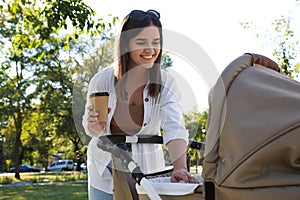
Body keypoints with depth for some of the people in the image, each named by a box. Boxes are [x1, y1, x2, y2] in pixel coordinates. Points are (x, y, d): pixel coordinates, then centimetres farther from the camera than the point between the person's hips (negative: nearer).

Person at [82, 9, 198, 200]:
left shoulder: (165, 83, -15)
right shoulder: (103, 80, -14)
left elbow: (175, 129, -27)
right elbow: (92, 130, -3)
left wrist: (180, 168, -43)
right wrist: (94, 125, -27)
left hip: (146, 169, 0)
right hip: (105, 168, 1)